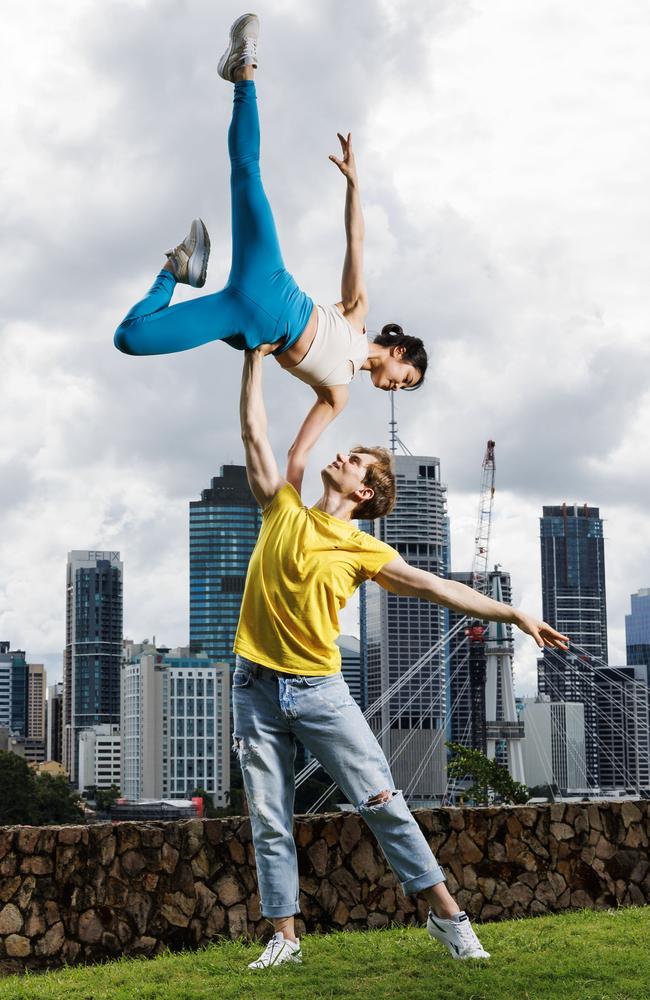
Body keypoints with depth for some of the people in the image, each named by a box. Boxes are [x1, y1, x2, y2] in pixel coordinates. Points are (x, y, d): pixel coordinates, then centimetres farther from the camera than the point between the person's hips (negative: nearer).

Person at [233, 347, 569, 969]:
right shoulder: (284, 512, 7)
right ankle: (284, 939, 11)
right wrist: (255, 356, 5)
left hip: (320, 690, -1)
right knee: (269, 825, 3)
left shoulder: (363, 551, 2)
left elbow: (435, 587, 2)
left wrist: (515, 615, -2)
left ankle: (447, 916, 5)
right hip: (257, 686, 2)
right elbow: (253, 431, 6)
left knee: (382, 802, -4)